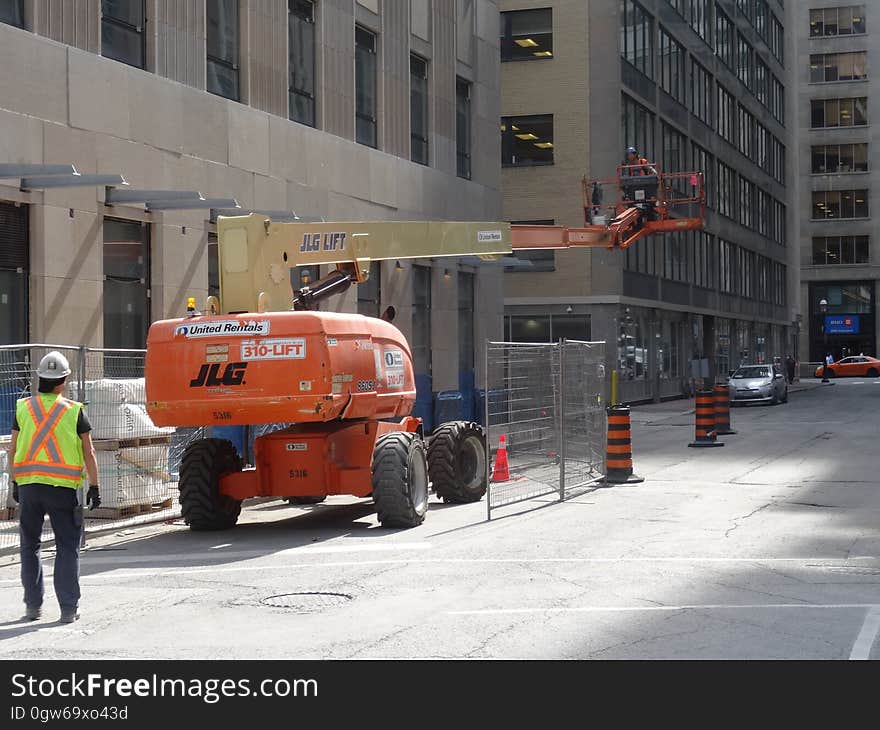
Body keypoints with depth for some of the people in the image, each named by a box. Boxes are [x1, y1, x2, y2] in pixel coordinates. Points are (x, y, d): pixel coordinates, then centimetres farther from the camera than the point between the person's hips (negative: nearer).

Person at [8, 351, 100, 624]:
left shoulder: (23, 407, 5)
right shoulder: (74, 411, -2)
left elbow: (13, 449, 9)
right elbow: (88, 453, -2)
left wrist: (15, 483, 18)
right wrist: (94, 486, 5)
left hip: (28, 485, 3)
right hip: (64, 487, -2)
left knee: (30, 545, 15)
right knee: (67, 547, 4)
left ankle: (33, 605, 17)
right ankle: (68, 608, 1)